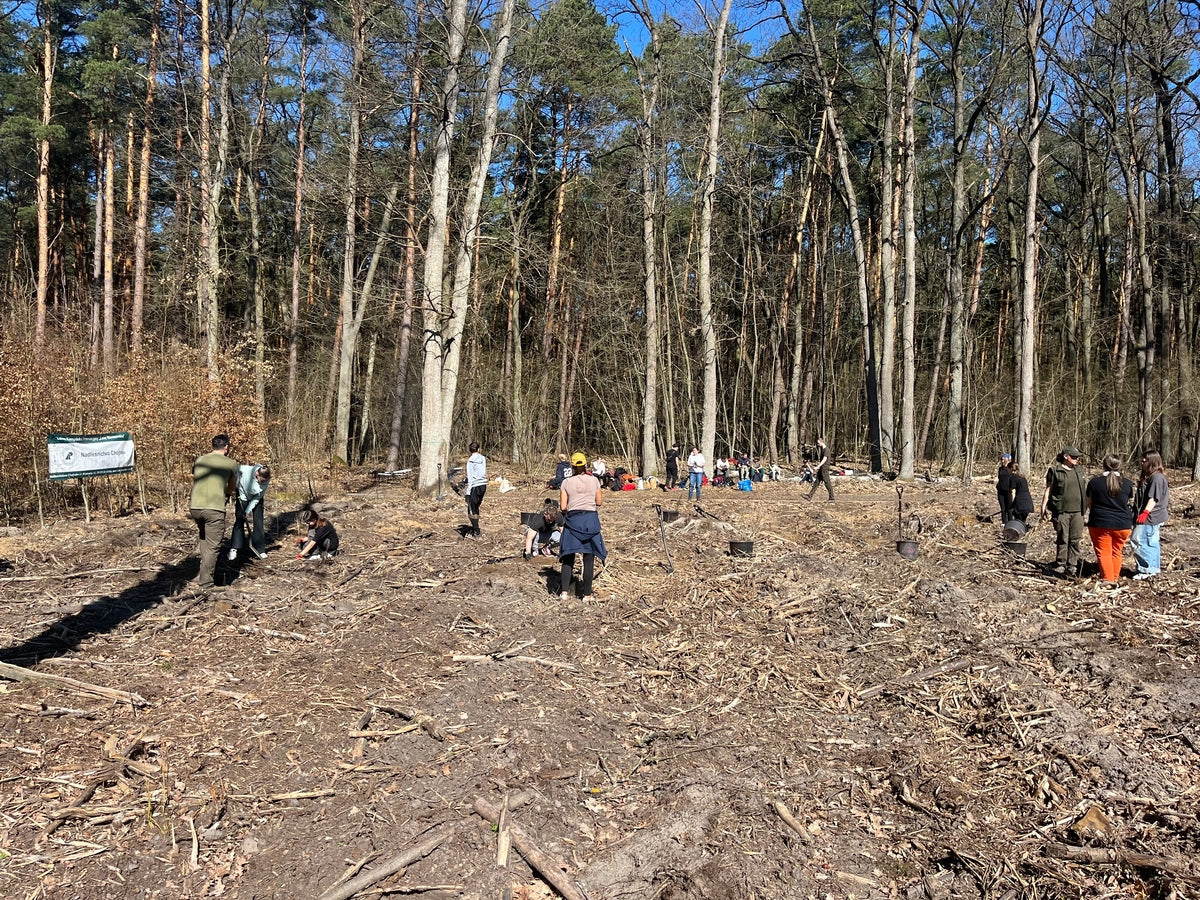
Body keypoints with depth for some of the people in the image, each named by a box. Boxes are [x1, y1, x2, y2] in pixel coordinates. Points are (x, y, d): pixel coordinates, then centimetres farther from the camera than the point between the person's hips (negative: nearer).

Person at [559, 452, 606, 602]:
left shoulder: (566, 483, 0)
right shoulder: (594, 481, 1)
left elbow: (563, 507, -3)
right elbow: (599, 502, 8)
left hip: (572, 519, 0)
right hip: (591, 519, 0)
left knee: (568, 557, 7)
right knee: (589, 559, 4)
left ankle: (564, 592, -2)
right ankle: (587, 595, 7)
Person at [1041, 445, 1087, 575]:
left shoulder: (1079, 471, 16)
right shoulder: (1055, 471, -1)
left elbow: (1085, 490, 23)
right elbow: (1048, 490, 2)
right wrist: (1043, 507, -2)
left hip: (1077, 511, 5)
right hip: (1061, 511, -5)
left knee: (1075, 540, 4)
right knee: (1062, 539, 0)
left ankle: (1072, 565, 11)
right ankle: (1060, 565, 9)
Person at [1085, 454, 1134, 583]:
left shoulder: (1094, 482, -8)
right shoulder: (1127, 483, -1)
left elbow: (1089, 503, 1)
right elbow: (1130, 501, 14)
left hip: (1100, 524, -3)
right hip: (1122, 524, 3)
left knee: (1104, 553, 3)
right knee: (1116, 552, 16)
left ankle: (1108, 579, 0)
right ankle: (1115, 578, 23)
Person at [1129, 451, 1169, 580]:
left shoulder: (1157, 477, -16)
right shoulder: (1148, 476, 16)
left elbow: (1154, 498, -22)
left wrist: (1145, 513, -25)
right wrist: (1139, 511, 21)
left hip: (1151, 517, -11)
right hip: (1152, 517, 11)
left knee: (1139, 541, -11)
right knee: (1152, 543, 16)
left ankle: (1146, 570, -6)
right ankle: (1154, 568, 24)